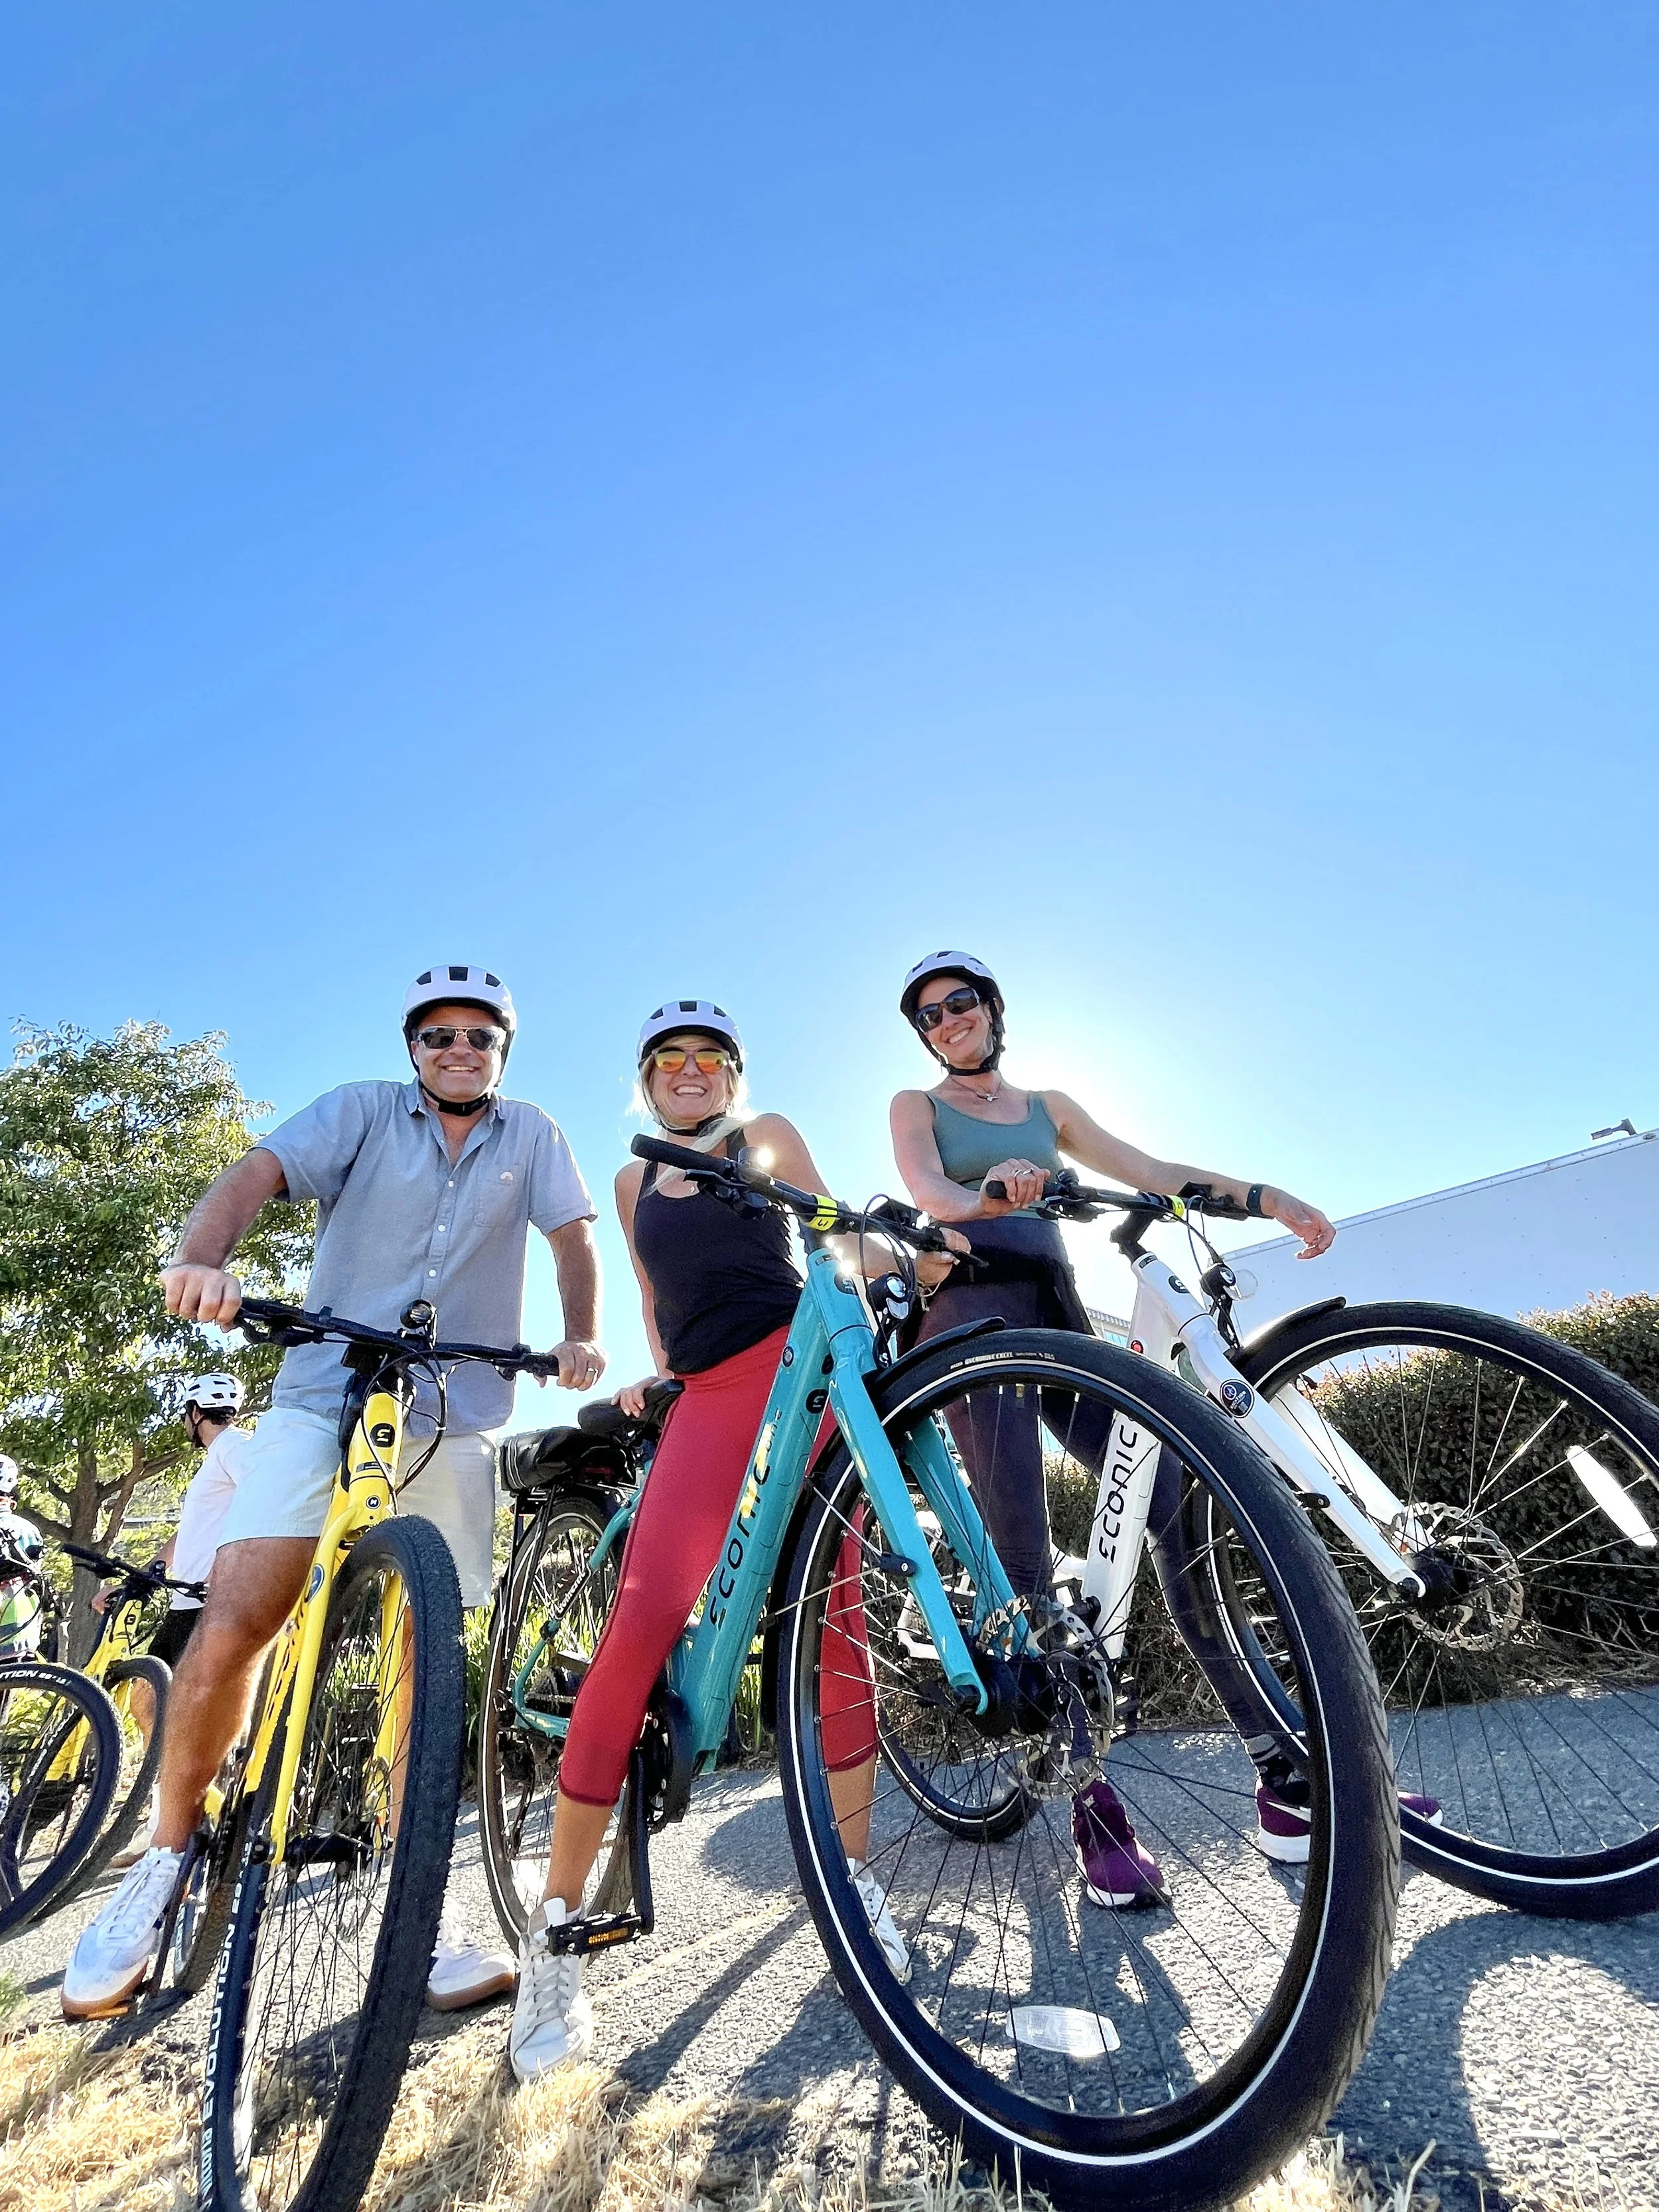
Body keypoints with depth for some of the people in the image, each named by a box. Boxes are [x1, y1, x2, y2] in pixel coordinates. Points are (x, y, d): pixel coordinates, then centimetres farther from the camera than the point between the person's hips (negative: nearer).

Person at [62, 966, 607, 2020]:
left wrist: (581, 1341, -17)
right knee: (233, 1623, -10)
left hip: (456, 1417, 1)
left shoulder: (531, 1135, 8)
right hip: (324, 1394, -1)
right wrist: (201, 1260, -30)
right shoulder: (362, 1110, 4)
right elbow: (256, 1175, -10)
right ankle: (169, 1854, 17)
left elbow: (575, 1238, 0)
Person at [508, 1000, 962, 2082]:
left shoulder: (769, 1137, 12)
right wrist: (656, 1375, 14)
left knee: (835, 1619, -3)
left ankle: (855, 1878, 14)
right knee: (642, 1627, -12)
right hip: (707, 1398, 2)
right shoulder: (635, 1183, 21)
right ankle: (555, 1927, 0)